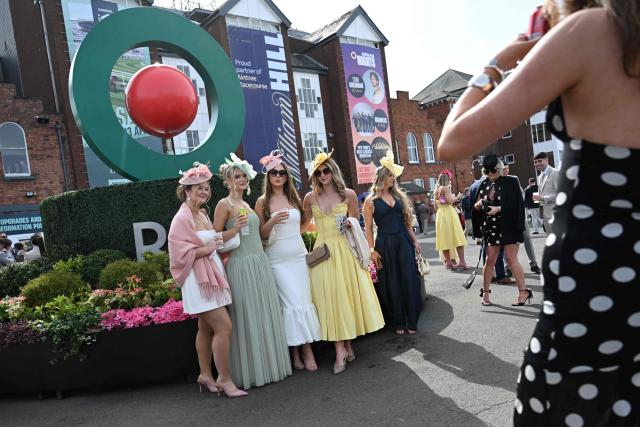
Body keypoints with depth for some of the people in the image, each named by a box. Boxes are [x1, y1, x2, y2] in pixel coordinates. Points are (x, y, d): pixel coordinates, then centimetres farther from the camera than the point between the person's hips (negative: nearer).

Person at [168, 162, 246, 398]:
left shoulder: (203, 214, 13)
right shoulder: (182, 218, -11)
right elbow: (181, 252, -17)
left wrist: (217, 244, 7)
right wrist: (208, 249, -20)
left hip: (212, 275, 8)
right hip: (198, 279, -8)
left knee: (206, 328, 15)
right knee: (224, 327, -9)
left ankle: (205, 375, 26)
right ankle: (224, 378, 4)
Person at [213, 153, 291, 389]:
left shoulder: (247, 204, 17)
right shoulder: (224, 204, -5)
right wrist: (234, 229, -21)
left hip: (260, 263, 8)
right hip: (241, 266, -7)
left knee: (266, 315, 11)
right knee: (247, 318, 0)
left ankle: (269, 364, 25)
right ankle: (251, 370, 14)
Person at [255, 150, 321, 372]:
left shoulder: (294, 197, 11)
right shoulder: (262, 201, -1)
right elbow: (261, 235, -4)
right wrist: (272, 222, -20)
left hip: (299, 256, 4)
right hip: (278, 260, -4)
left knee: (304, 301, 1)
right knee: (293, 303, -6)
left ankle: (304, 350, 10)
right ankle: (305, 351, 7)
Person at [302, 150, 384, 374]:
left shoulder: (348, 194, 2)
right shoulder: (310, 198, 4)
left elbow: (355, 223, 11)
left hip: (345, 249, 0)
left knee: (348, 294, 4)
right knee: (330, 298, -2)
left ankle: (348, 344, 19)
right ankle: (340, 351, 3)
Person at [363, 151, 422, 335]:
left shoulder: (399, 195, 11)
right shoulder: (371, 201, -3)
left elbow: (406, 221, 15)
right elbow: (368, 227, -4)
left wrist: (414, 240, 11)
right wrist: (372, 250, -9)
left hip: (404, 241, 4)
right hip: (385, 244, -4)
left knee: (409, 280, 3)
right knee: (391, 284, 5)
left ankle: (412, 322, 15)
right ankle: (398, 323, 19)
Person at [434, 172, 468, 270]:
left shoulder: (436, 190, 15)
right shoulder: (446, 188, -5)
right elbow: (450, 201, -16)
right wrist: (457, 197, 1)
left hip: (440, 214, 7)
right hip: (449, 213, -7)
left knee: (445, 239, 7)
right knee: (457, 237, -5)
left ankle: (448, 262, 8)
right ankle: (462, 261, -10)